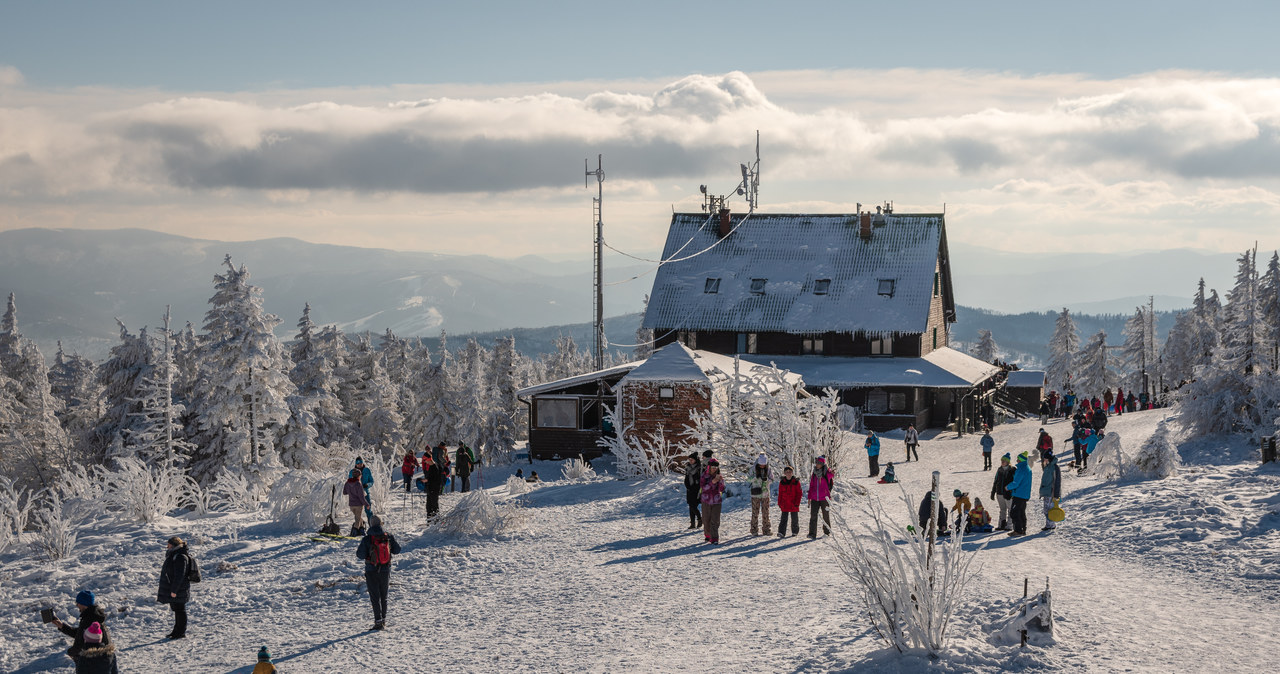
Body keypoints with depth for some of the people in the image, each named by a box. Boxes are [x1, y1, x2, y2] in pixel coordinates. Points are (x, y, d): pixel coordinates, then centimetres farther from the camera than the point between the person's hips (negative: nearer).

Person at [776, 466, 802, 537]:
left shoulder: (796, 482, -3)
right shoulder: (782, 482, 3)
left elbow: (799, 493, -1)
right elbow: (780, 494, 10)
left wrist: (797, 503, -7)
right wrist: (779, 503, 6)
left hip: (793, 504, -1)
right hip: (784, 504, 1)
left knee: (794, 518, 10)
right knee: (783, 518, -4)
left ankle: (795, 532, 24)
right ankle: (781, 532, -7)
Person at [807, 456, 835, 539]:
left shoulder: (827, 473, -4)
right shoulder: (814, 474, 11)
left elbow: (830, 476, -29)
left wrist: (832, 473, -53)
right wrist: (809, 498, 15)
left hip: (824, 498, -3)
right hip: (815, 498, 3)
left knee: (826, 515, 7)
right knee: (813, 515, -7)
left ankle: (826, 532, 21)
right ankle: (812, 533, -9)